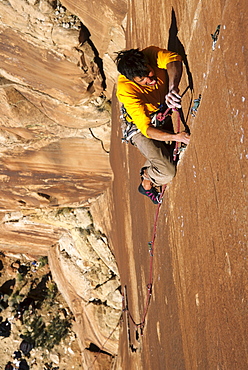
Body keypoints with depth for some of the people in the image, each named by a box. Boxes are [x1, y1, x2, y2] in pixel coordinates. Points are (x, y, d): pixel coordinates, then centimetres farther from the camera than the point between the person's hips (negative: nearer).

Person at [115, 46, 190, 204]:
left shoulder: (150, 54, -26)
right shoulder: (126, 90, -36)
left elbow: (174, 60, -43)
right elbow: (146, 129, -39)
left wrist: (173, 88, -59)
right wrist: (175, 137, -52)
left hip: (164, 110, 6)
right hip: (141, 126, -6)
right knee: (167, 172, -15)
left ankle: (146, 171, 25)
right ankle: (146, 184, 21)